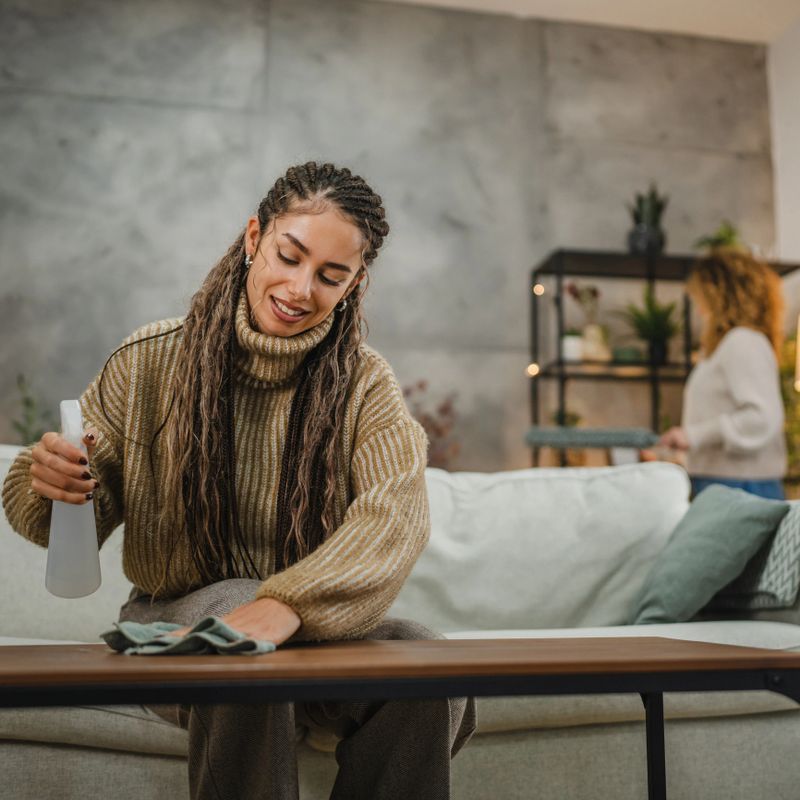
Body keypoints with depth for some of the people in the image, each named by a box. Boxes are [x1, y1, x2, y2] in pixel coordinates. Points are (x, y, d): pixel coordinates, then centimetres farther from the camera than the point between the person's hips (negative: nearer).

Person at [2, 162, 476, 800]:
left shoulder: (364, 383, -3)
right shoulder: (148, 362, -4)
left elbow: (397, 510, -21)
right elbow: (86, 507, 3)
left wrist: (290, 604, -39)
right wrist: (51, 482, -23)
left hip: (317, 626, 1)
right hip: (175, 619, -1)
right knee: (238, 630, -35)